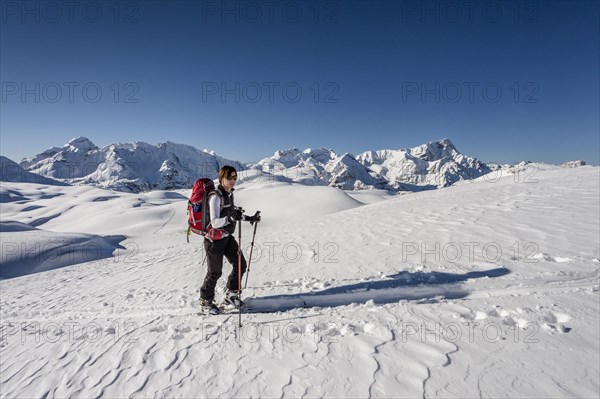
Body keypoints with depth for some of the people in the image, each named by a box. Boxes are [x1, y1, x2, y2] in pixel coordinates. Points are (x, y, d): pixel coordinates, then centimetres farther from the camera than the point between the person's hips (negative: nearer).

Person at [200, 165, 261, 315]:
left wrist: (249, 218, 12)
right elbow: (215, 222, -29)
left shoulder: (229, 193, 4)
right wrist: (231, 218, -44)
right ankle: (205, 302, 29)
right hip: (214, 239, -8)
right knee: (215, 272, 5)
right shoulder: (216, 196, -22)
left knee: (241, 265, 11)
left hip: (227, 236, 8)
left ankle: (231, 295, 32)